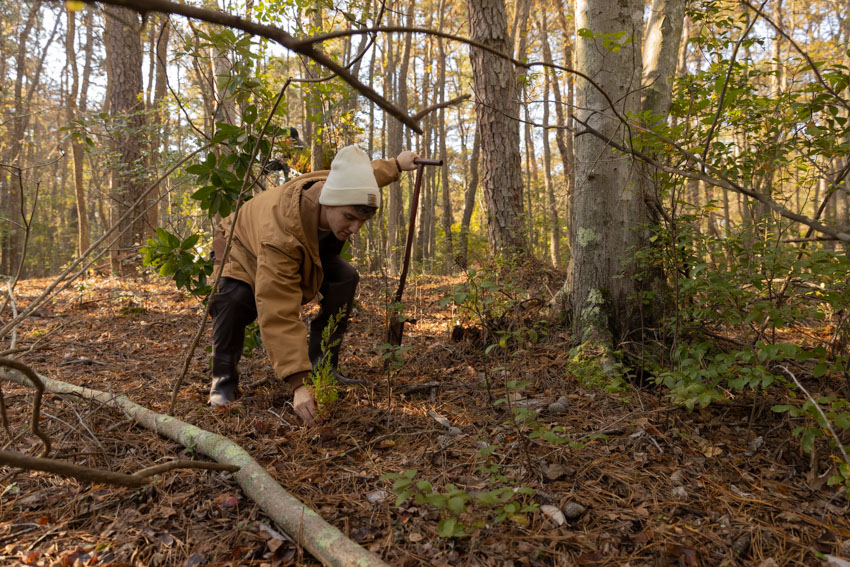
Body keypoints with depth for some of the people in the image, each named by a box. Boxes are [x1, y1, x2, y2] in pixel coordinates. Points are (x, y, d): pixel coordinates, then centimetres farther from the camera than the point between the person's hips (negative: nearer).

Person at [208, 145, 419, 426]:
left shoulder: (338, 186, -31)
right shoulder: (280, 240, -50)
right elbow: (278, 315, -54)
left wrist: (396, 165, 11)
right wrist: (298, 384, -59)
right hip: (245, 254, -6)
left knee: (345, 279, -17)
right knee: (234, 298, -37)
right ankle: (224, 379, -12)